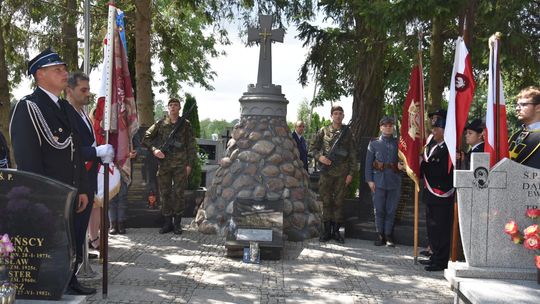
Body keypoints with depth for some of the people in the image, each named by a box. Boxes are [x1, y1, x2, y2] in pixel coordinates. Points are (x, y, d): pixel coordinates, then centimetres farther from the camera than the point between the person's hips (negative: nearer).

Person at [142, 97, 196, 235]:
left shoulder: (185, 124, 6)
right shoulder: (160, 124, 8)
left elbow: (191, 146, 6)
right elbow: (146, 138, 10)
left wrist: (189, 164, -1)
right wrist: (154, 149, -6)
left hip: (180, 164, -1)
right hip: (164, 164, 1)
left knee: (178, 193, -1)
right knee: (164, 193, 4)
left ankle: (177, 223, 8)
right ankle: (167, 222, 14)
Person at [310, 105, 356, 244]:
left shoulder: (347, 133, 6)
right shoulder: (323, 131, 5)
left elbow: (352, 154, 6)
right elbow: (313, 148, 10)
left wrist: (351, 173, -1)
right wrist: (319, 157, -11)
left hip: (342, 172, 0)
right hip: (327, 170, 0)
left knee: (339, 202, 4)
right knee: (326, 201, 3)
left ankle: (336, 231, 12)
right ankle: (327, 231, 11)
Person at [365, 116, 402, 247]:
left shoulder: (398, 143, 9)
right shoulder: (374, 144, 6)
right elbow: (368, 163, 3)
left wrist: (401, 165, -10)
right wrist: (369, 180, -5)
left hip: (394, 181, 1)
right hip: (379, 181, -1)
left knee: (391, 210, 4)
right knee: (379, 210, 2)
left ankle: (388, 236, 13)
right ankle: (381, 236, 12)